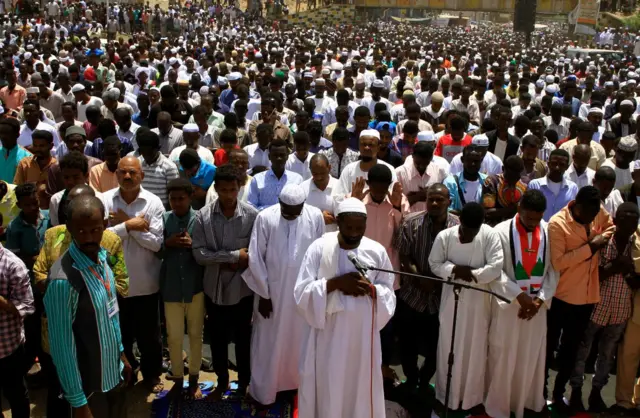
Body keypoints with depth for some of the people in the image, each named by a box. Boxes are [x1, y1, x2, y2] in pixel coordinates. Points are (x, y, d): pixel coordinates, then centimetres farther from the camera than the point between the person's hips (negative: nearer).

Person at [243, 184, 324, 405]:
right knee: (267, 344, 10)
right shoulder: (265, 218, -14)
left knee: (299, 341, 15)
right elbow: (256, 259, -9)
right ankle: (264, 391, 26)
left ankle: (296, 383, 35)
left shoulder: (316, 216, -9)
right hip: (271, 291, -1)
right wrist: (263, 294, -7)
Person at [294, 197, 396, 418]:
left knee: (361, 387, 12)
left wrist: (370, 289, -19)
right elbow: (302, 291, -10)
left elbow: (389, 295, 3)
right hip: (328, 332, -1)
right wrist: (335, 283, -22)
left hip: (363, 333, 2)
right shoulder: (319, 247, -10)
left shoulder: (377, 251, -4)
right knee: (325, 388, 9)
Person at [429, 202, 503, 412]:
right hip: (452, 299, 0)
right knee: (450, 348, 10)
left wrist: (472, 274, -20)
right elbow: (434, 264, -4)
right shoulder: (444, 236, -10)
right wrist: (454, 269, -20)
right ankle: (447, 395, 27)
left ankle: (472, 397, 29)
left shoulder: (490, 235, -12)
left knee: (475, 349, 11)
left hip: (479, 300, 0)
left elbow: (496, 267, -15)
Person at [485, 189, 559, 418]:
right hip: (507, 303, -3)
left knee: (532, 356, 15)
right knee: (503, 357, 7)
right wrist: (519, 295, -18)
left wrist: (541, 298, -8)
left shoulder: (549, 232, -4)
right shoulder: (501, 231, -13)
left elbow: (553, 269, 1)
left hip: (538, 304, 3)